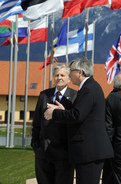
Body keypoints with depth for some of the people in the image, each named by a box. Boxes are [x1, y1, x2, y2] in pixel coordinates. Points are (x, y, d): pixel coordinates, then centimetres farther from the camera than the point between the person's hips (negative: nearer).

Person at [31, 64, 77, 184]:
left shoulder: (75, 96, -1)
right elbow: (36, 121, 15)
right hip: (43, 151, 4)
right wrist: (35, 143, 9)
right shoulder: (44, 95, 13)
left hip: (63, 151, -4)